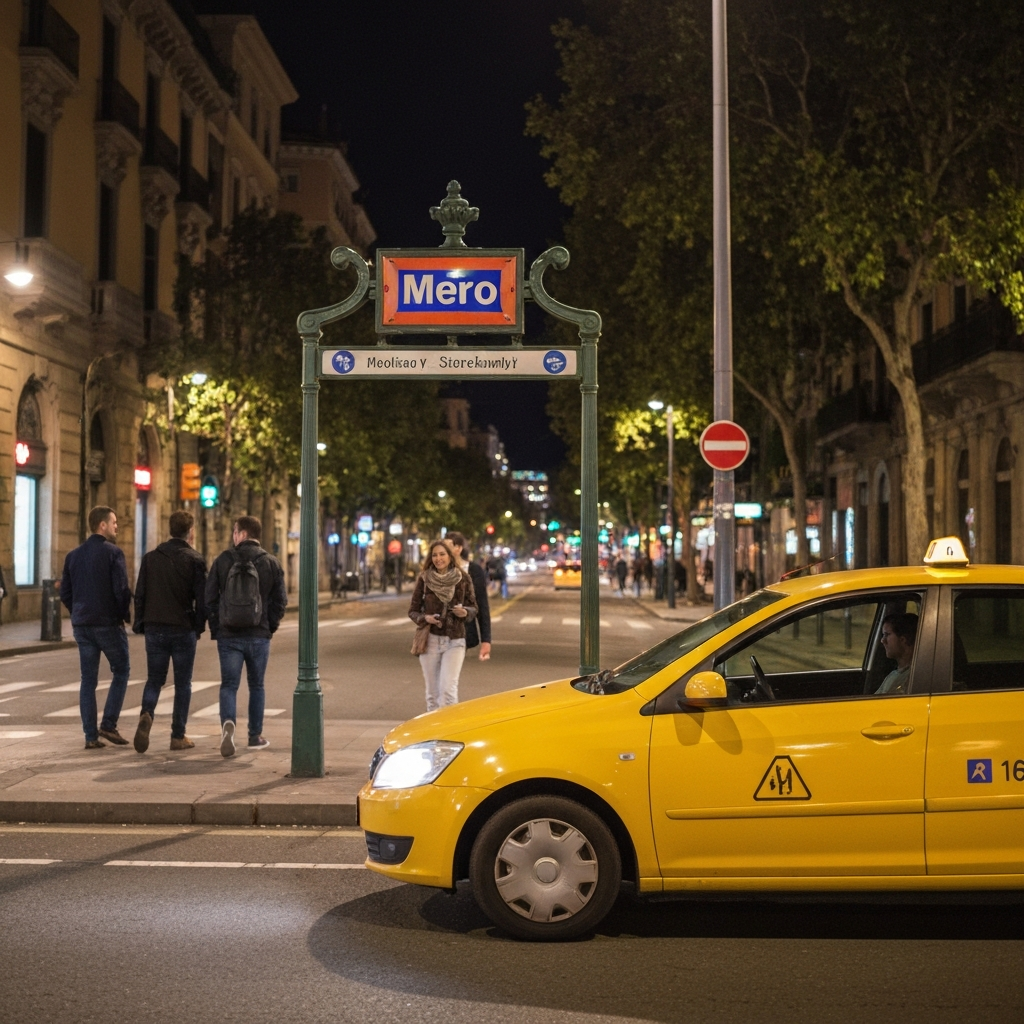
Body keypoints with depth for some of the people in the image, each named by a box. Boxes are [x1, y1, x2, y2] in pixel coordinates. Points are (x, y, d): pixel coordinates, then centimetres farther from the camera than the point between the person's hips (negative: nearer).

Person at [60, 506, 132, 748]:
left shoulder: (73, 555, 9)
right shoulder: (113, 553, -10)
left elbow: (65, 593, 9)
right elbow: (122, 590, -16)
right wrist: (124, 615, -1)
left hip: (81, 626, 6)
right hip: (108, 624, -5)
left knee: (88, 680, 8)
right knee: (121, 671, 10)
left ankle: (91, 736, 7)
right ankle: (108, 724, 0)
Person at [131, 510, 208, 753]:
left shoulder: (150, 558, 6)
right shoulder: (194, 560, -6)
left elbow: (139, 595, 5)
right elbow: (202, 598, -8)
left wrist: (141, 625, 11)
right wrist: (199, 626, 5)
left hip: (154, 629, 3)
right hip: (183, 630, -3)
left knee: (154, 680, 12)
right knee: (182, 684, 7)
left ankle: (146, 715, -17)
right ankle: (178, 737, 7)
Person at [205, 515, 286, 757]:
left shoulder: (223, 560, -2)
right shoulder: (271, 563, -1)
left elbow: (210, 598, -1)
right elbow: (280, 601, -2)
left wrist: (216, 629, 8)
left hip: (228, 635, -1)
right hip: (259, 636, 1)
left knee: (229, 685, 4)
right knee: (256, 686, 15)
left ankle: (228, 724, -22)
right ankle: (255, 736, 21)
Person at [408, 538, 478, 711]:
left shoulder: (463, 579, 0)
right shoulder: (424, 579, 0)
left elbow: (473, 608, 9)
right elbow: (413, 611, 6)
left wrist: (465, 612, -13)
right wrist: (425, 618, -15)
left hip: (455, 640, -1)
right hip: (430, 640, 1)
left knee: (448, 689, -14)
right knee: (433, 692, 6)